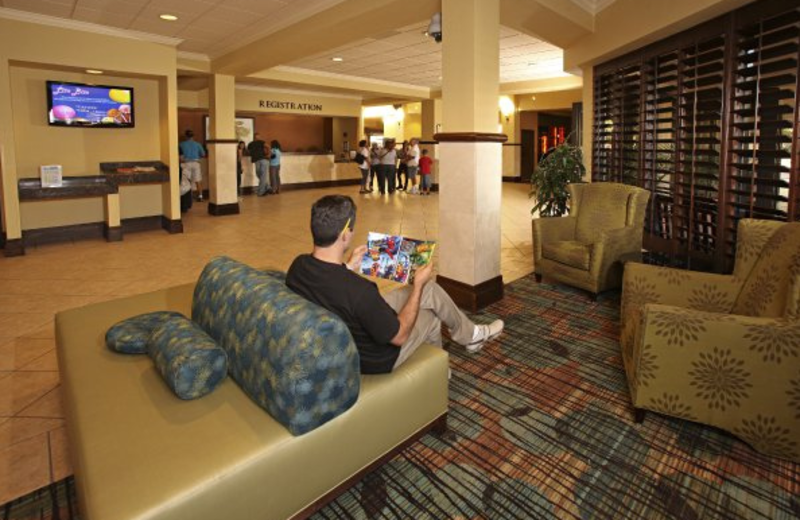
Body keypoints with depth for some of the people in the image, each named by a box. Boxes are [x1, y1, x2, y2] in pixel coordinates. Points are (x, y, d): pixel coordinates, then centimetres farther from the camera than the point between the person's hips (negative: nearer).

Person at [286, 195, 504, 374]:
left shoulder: (297, 266, -16)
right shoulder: (357, 290, -40)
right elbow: (399, 336, -24)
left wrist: (348, 267, 5)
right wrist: (419, 284, -15)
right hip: (372, 360, -6)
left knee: (429, 290, 16)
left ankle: (468, 333, 39)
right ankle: (471, 335, 47)